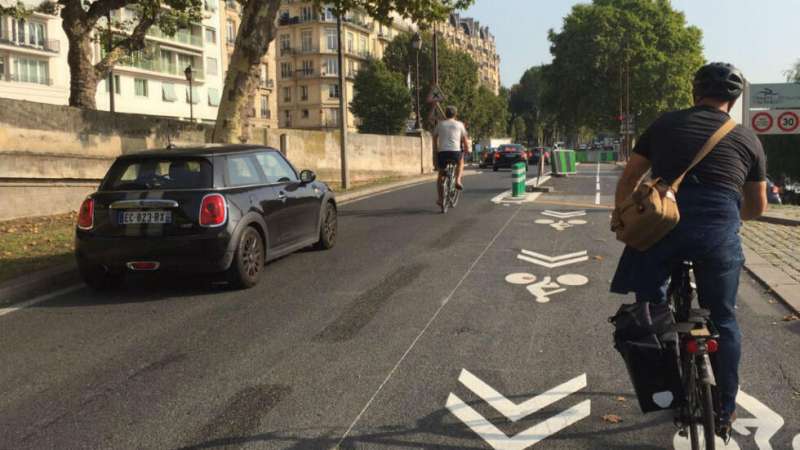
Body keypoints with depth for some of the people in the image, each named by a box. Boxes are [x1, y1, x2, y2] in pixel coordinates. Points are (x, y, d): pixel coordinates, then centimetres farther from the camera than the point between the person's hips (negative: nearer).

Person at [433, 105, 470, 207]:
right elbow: (465, 139, 13)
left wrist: (435, 150, 29)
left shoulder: (440, 124, 13)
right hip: (455, 152, -1)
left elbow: (435, 137, 17)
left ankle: (440, 198, 12)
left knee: (441, 175, 17)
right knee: (460, 162, 35)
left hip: (442, 152, 1)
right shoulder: (459, 124, 10)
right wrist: (467, 149, 29)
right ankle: (458, 180, 14)